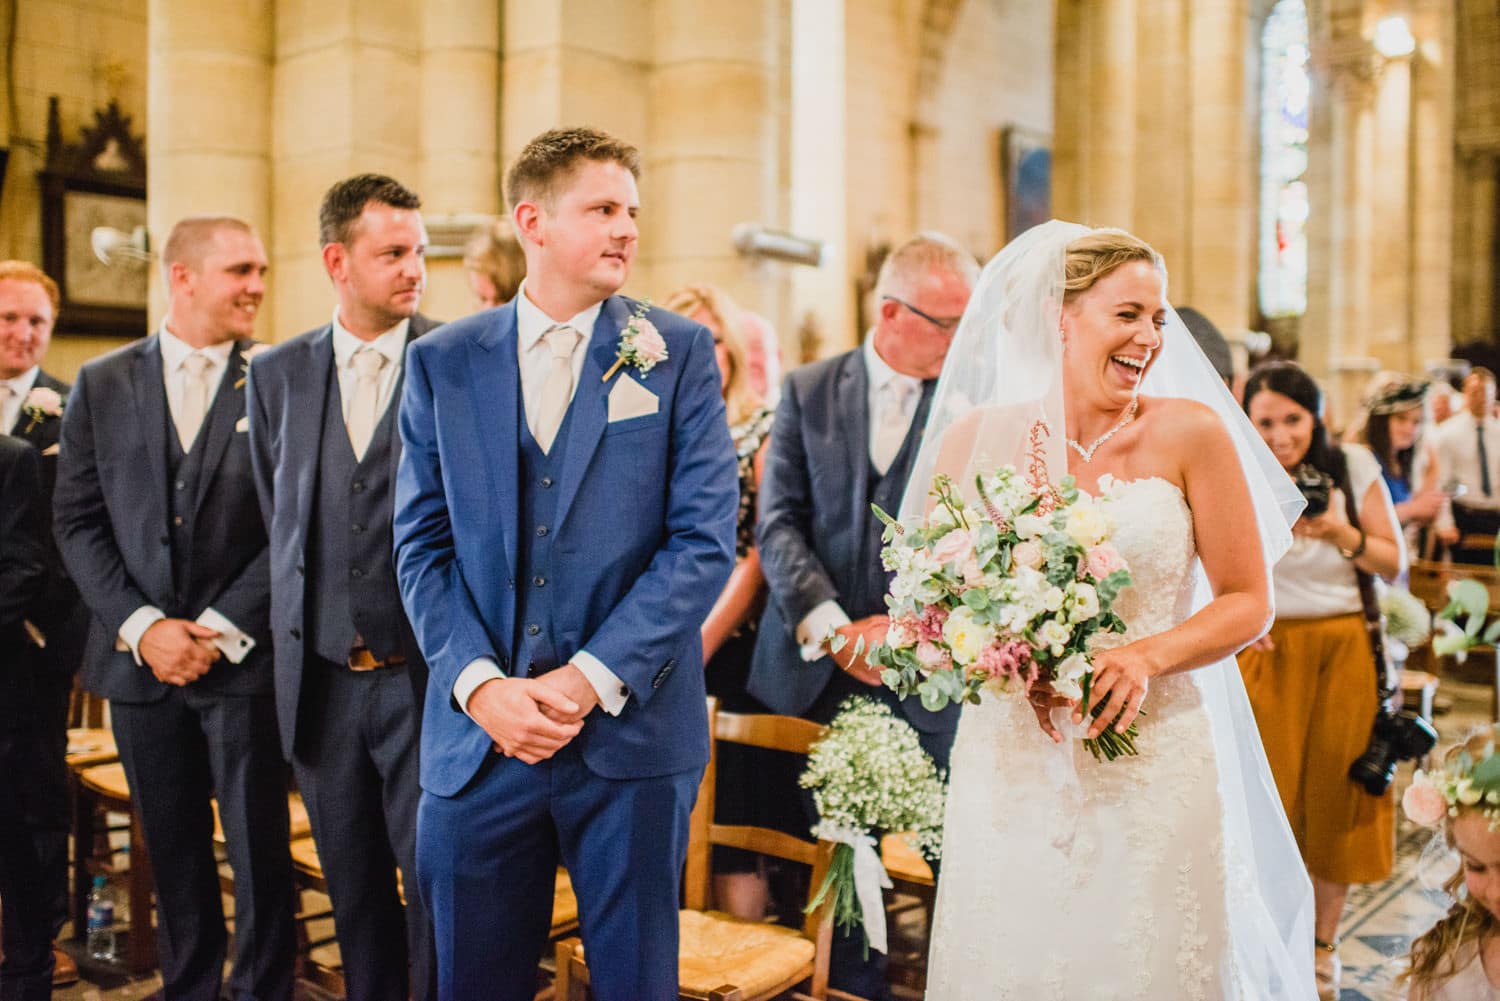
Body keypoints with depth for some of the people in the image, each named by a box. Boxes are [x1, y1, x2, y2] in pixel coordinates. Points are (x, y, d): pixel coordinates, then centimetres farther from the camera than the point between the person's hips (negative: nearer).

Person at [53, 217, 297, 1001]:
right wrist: (141, 626, -7)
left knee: (259, 849, 3)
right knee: (172, 850, 13)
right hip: (140, 660, 2)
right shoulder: (101, 384, 5)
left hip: (244, 660, -2)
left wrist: (223, 629, -10)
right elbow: (77, 520, 3)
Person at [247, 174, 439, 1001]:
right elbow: (277, 518, 15)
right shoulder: (277, 373, 7)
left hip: (426, 674, -3)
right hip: (320, 678, 4)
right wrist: (296, 634, 12)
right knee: (354, 892, 15)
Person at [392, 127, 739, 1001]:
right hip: (477, 733, 2)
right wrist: (480, 683, -10)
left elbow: (704, 541, -6)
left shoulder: (679, 355, 1)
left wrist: (590, 679, -13)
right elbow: (423, 544, 4)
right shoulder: (441, 362, 6)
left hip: (631, 729, -1)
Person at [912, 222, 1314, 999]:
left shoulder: (1190, 432, -3)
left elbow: (1248, 600, 1)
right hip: (1010, 767, 1)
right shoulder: (978, 437, 0)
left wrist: (1147, 656, -16)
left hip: (1156, 765, -1)